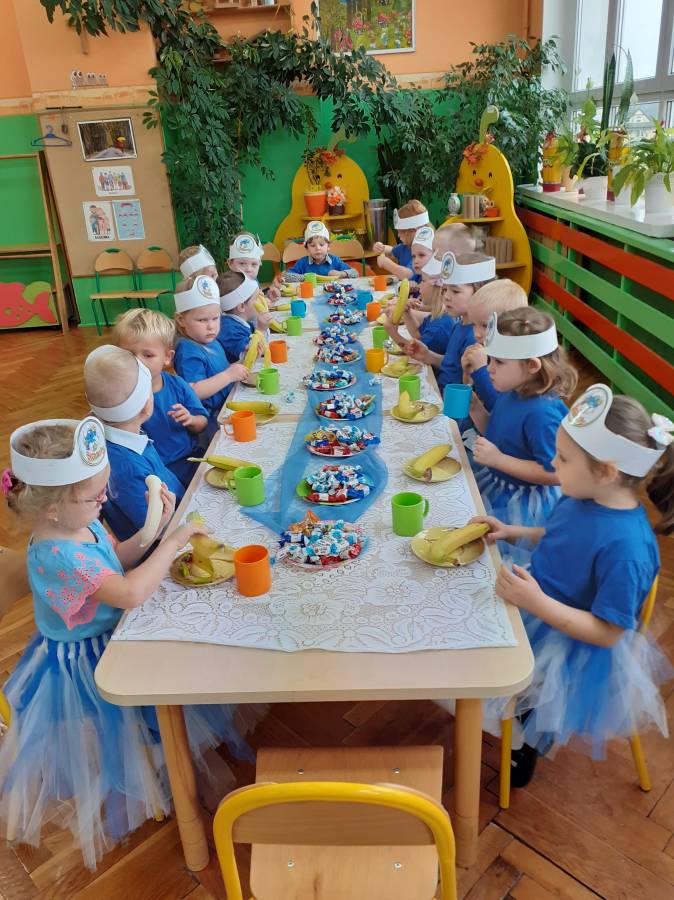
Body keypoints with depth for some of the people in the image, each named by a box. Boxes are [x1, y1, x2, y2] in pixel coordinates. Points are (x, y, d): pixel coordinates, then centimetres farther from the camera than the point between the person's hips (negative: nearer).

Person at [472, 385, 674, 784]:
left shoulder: (626, 548, -35)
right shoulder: (583, 497, -11)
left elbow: (607, 632, -28)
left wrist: (537, 603, -37)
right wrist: (514, 531, -2)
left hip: (575, 647, -8)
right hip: (538, 604, 8)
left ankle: (526, 752, 28)